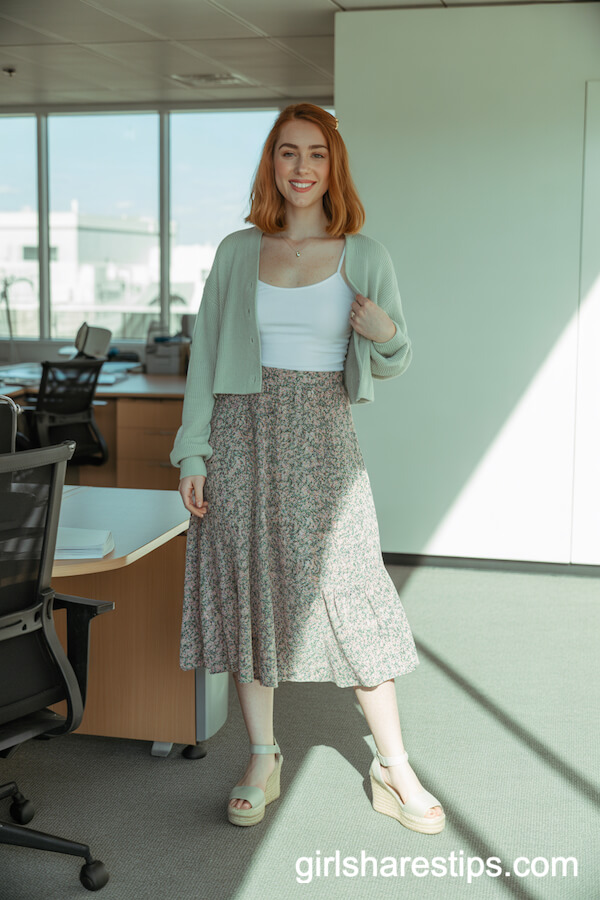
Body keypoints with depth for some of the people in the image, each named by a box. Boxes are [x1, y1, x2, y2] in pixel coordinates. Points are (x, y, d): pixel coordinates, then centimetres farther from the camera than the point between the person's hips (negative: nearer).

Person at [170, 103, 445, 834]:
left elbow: (391, 365, 10)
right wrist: (193, 452, 0)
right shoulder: (236, 253, 7)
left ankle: (393, 769, 10)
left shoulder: (364, 257, 5)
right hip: (243, 434, 1)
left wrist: (385, 334, -13)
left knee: (351, 592, -3)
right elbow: (205, 355, 7)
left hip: (322, 439, -1)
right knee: (247, 588, 5)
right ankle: (262, 760, 20)